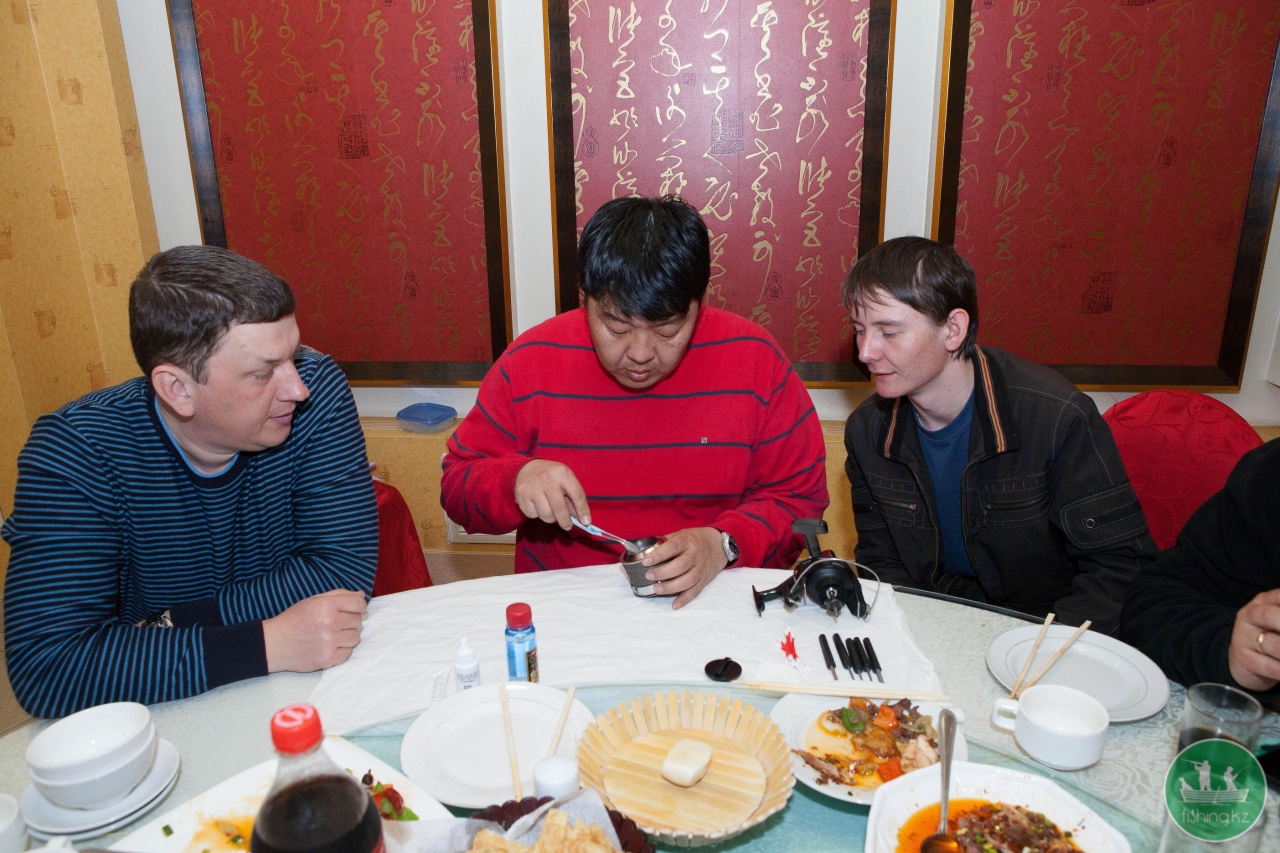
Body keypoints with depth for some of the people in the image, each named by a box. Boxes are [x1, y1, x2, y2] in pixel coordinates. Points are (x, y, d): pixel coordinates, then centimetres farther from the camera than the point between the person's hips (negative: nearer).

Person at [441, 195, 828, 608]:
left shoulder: (753, 359, -7)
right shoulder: (531, 362, -5)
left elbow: (800, 495, 0)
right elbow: (456, 486, 3)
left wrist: (725, 544, -18)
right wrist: (516, 480, -18)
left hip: (710, 604, -1)